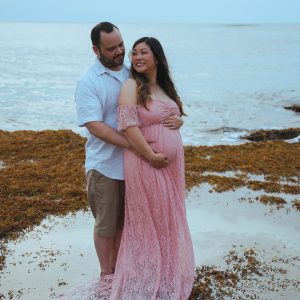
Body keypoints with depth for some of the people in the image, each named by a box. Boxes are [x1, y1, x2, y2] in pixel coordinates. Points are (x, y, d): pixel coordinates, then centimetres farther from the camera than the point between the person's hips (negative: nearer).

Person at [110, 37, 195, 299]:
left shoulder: (164, 86, 12)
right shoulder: (132, 86, -10)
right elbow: (127, 125, -20)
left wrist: (177, 121, 2)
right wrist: (152, 156, -20)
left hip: (172, 164, 7)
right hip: (146, 164, -7)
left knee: (168, 219, 17)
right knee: (148, 221, 4)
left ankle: (167, 274, 35)